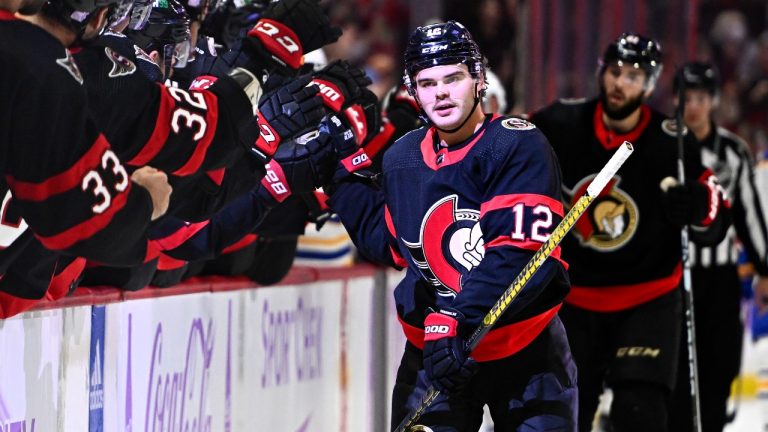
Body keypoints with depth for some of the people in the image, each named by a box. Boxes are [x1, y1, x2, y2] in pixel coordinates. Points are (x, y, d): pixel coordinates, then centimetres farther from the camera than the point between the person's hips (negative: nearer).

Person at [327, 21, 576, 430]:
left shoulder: (519, 146, -14)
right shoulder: (402, 158, 5)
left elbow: (520, 253, -23)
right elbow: (388, 244, 17)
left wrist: (457, 321, -31)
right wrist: (346, 169, 10)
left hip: (524, 349, -4)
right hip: (433, 351, 4)